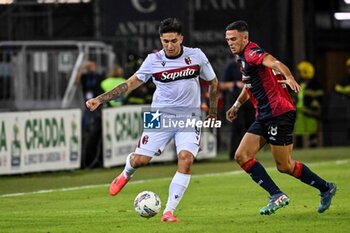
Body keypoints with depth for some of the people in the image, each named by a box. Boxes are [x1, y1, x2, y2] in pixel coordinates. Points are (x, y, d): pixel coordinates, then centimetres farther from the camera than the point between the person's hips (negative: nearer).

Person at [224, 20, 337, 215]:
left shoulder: (252, 52, -13)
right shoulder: (243, 57, 17)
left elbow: (274, 63, -34)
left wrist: (289, 78, -53)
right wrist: (237, 105, 41)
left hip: (278, 113, -10)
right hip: (265, 116, 10)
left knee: (284, 166, -4)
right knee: (242, 156, -1)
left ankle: (326, 188, 14)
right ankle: (277, 195, 1)